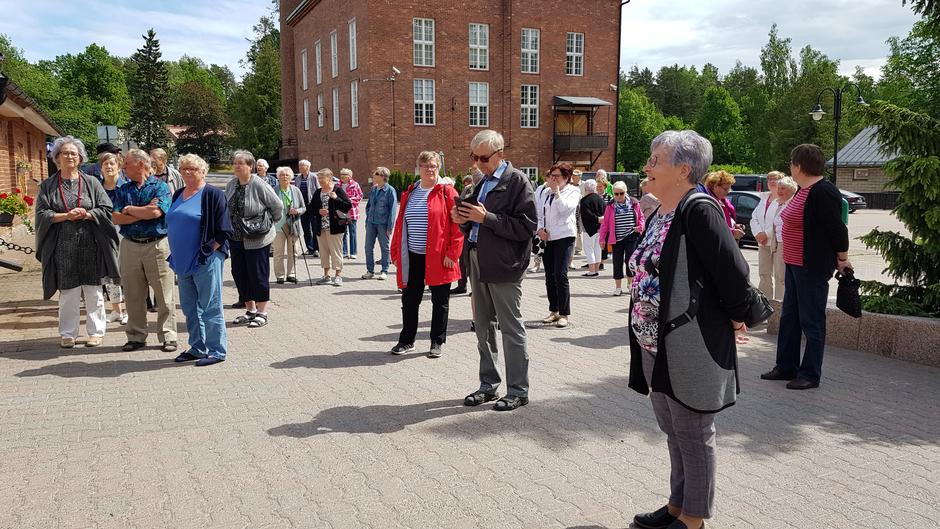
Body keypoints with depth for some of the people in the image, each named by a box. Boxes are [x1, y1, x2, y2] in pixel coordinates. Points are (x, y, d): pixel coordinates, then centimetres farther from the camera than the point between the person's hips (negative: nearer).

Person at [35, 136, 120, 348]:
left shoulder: (92, 183, 7)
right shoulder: (47, 186, 7)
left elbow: (106, 209, 2)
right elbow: (42, 214, 1)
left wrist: (86, 214, -15)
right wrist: (66, 216, -14)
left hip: (90, 246, 0)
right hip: (63, 247, 0)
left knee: (93, 291, 4)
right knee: (68, 293, 3)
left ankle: (96, 331, 14)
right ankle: (67, 334, 13)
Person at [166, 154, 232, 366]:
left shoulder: (212, 194, -7)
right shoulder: (178, 195, 15)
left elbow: (223, 230, -12)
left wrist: (208, 251, -14)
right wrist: (176, 254, 14)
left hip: (205, 261, -8)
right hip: (183, 261, 8)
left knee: (210, 307, -3)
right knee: (189, 307, 14)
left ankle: (217, 351, 6)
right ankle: (197, 348, 25)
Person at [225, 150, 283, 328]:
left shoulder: (259, 184, -14)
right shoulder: (231, 185, 5)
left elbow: (278, 206, -8)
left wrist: (269, 223, 1)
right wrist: (230, 228, 14)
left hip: (257, 239, -7)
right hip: (236, 238, 7)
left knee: (258, 275, 0)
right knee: (239, 273, 11)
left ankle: (262, 313, 12)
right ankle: (250, 310, 24)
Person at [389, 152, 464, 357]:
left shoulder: (447, 192, -4)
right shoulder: (409, 193, 11)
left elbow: (457, 225, -9)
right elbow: (400, 223, 13)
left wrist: (452, 254, -14)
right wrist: (396, 252, 8)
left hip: (438, 257, -4)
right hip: (412, 257, 5)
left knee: (439, 301, 7)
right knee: (409, 300, 11)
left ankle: (437, 342, 19)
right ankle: (406, 340, 25)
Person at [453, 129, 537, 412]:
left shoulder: (517, 181, -9)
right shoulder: (482, 182, 14)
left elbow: (527, 227, -18)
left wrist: (486, 218, -20)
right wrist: (464, 220, 0)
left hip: (504, 266, -8)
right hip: (478, 263, 8)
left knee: (511, 328, 1)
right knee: (482, 327, 14)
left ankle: (518, 390, 13)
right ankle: (488, 385, 26)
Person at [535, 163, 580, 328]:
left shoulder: (573, 191, 1)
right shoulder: (544, 192, 13)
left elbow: (566, 208, -16)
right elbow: (537, 212, 11)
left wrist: (557, 191, -11)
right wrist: (539, 229, -4)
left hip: (564, 236, -5)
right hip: (546, 237, 5)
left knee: (560, 275, -12)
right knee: (549, 275, 9)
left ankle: (564, 314, -5)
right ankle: (554, 311, 20)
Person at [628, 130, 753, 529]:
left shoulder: (699, 211, -18)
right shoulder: (659, 217, 11)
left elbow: (734, 273, -21)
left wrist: (734, 317, -7)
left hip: (690, 349, -9)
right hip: (656, 346, 9)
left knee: (693, 435, 6)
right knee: (673, 432, 20)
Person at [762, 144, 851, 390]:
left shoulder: (822, 192, -18)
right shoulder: (803, 190, 12)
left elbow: (837, 228, -18)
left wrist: (842, 260, -9)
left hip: (813, 268, -10)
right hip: (794, 265, 10)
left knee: (812, 321, 0)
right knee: (789, 317, 15)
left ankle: (810, 375, 11)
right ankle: (786, 367, 26)